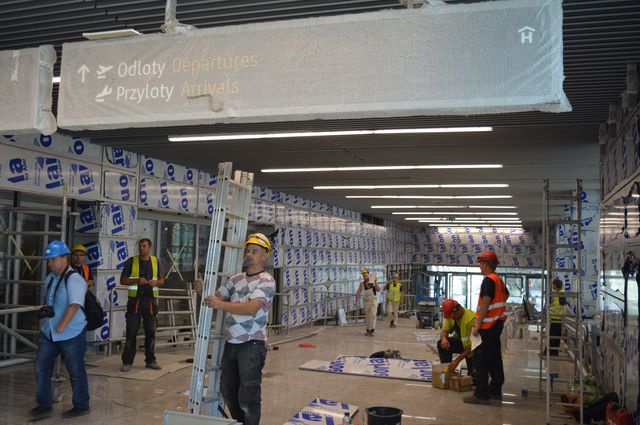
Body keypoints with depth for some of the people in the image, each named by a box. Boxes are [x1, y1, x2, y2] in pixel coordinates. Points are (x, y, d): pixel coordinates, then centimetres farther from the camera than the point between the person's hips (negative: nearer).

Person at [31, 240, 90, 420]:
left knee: (76, 371, 4)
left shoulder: (74, 279, -17)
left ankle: (81, 406, 19)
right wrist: (44, 311, 8)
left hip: (71, 334, -8)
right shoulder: (49, 278, 9)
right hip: (48, 333, 8)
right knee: (41, 368, 8)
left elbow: (74, 305, -29)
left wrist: (61, 327, -35)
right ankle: (44, 406, 21)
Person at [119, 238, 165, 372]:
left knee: (151, 332, 7)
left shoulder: (156, 262, 8)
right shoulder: (131, 261, 1)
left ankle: (150, 360, 18)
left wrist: (156, 282, -10)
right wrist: (137, 280, -16)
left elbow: (162, 280, 13)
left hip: (151, 301, 2)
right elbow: (122, 280, 0)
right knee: (131, 332, -3)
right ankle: (127, 362, 6)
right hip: (135, 300, -2)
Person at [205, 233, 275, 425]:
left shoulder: (266, 281, -9)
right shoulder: (236, 279, 13)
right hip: (231, 343, 7)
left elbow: (251, 308, -23)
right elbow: (217, 297, 17)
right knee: (227, 390, 18)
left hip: (252, 344, -7)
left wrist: (221, 305, -26)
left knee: (248, 397, -5)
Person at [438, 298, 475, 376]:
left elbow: (471, 346, -32)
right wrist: (443, 338, -31)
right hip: (461, 342, 6)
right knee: (442, 344, -21)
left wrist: (457, 360, -36)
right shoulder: (450, 315, -10)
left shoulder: (471, 319, -32)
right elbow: (444, 331, -5)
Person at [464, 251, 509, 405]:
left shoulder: (489, 280, -15)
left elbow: (485, 303, -21)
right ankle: (495, 391, 22)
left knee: (480, 360, -7)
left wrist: (477, 325, -20)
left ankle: (481, 395, -7)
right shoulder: (499, 280, 15)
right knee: (494, 358, 15)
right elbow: (506, 294, 33)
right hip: (498, 323, 10)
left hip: (488, 325, -10)